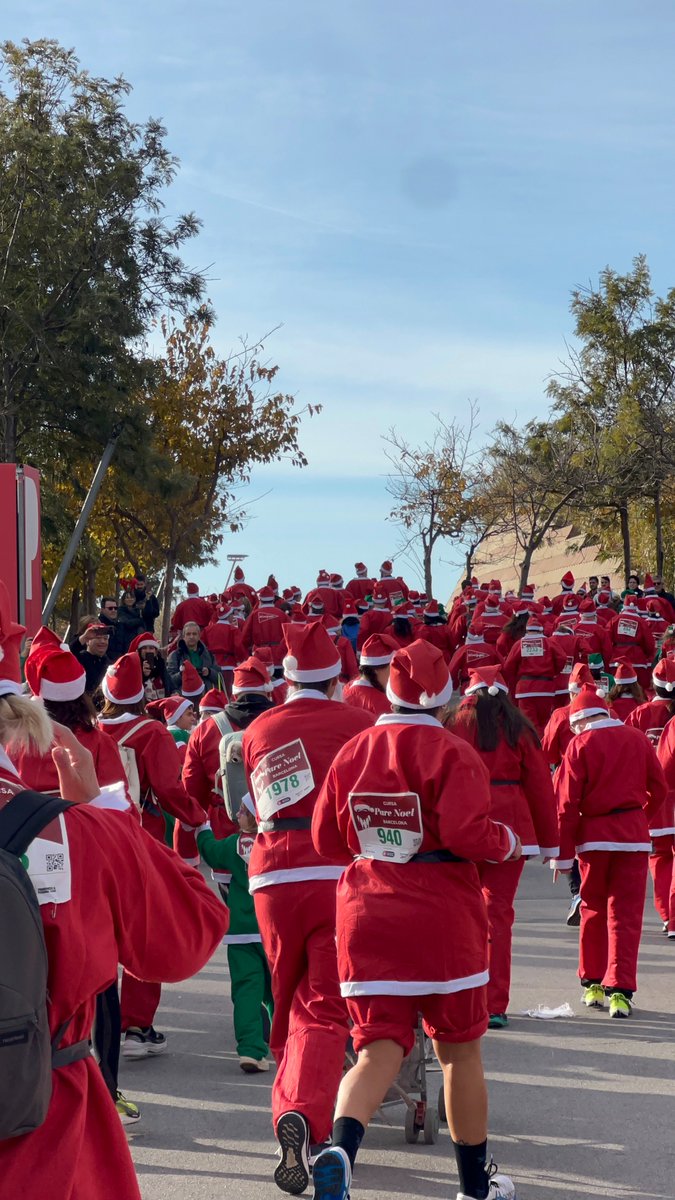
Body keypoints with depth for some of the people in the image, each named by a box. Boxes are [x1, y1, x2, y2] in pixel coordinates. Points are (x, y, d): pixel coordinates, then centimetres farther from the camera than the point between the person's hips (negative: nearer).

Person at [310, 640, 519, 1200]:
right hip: (442, 916, -3)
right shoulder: (452, 753, -10)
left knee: (378, 1050, 3)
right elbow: (468, 833, -21)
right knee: (460, 1050, 13)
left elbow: (326, 839, 9)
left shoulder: (351, 752, 5)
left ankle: (339, 1150, -25)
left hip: (366, 915, 3)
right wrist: (508, 842, -1)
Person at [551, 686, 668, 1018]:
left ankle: (593, 984, 20)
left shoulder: (580, 744, -4)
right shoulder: (638, 739, 4)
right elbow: (659, 789, 8)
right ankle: (620, 990, -4)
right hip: (634, 835, 1)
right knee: (626, 914, 2)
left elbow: (567, 802, -7)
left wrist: (563, 854, -4)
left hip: (593, 835, -1)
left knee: (593, 910, 15)